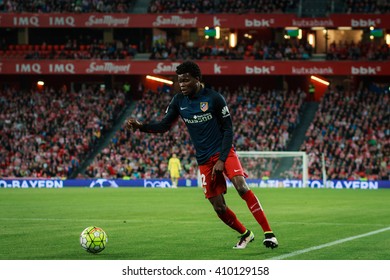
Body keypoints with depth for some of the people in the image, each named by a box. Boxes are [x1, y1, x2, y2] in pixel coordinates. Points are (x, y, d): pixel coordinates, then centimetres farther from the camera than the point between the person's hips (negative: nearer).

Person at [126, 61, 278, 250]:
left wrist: (222, 159, -14)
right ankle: (245, 235, 23)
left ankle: (268, 233, -22)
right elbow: (164, 125, 7)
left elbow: (228, 129, -7)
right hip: (204, 160, 4)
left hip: (224, 152, -4)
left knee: (242, 187, -26)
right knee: (218, 207, -2)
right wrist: (141, 126, -11)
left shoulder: (214, 98, -10)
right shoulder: (179, 101, 2)